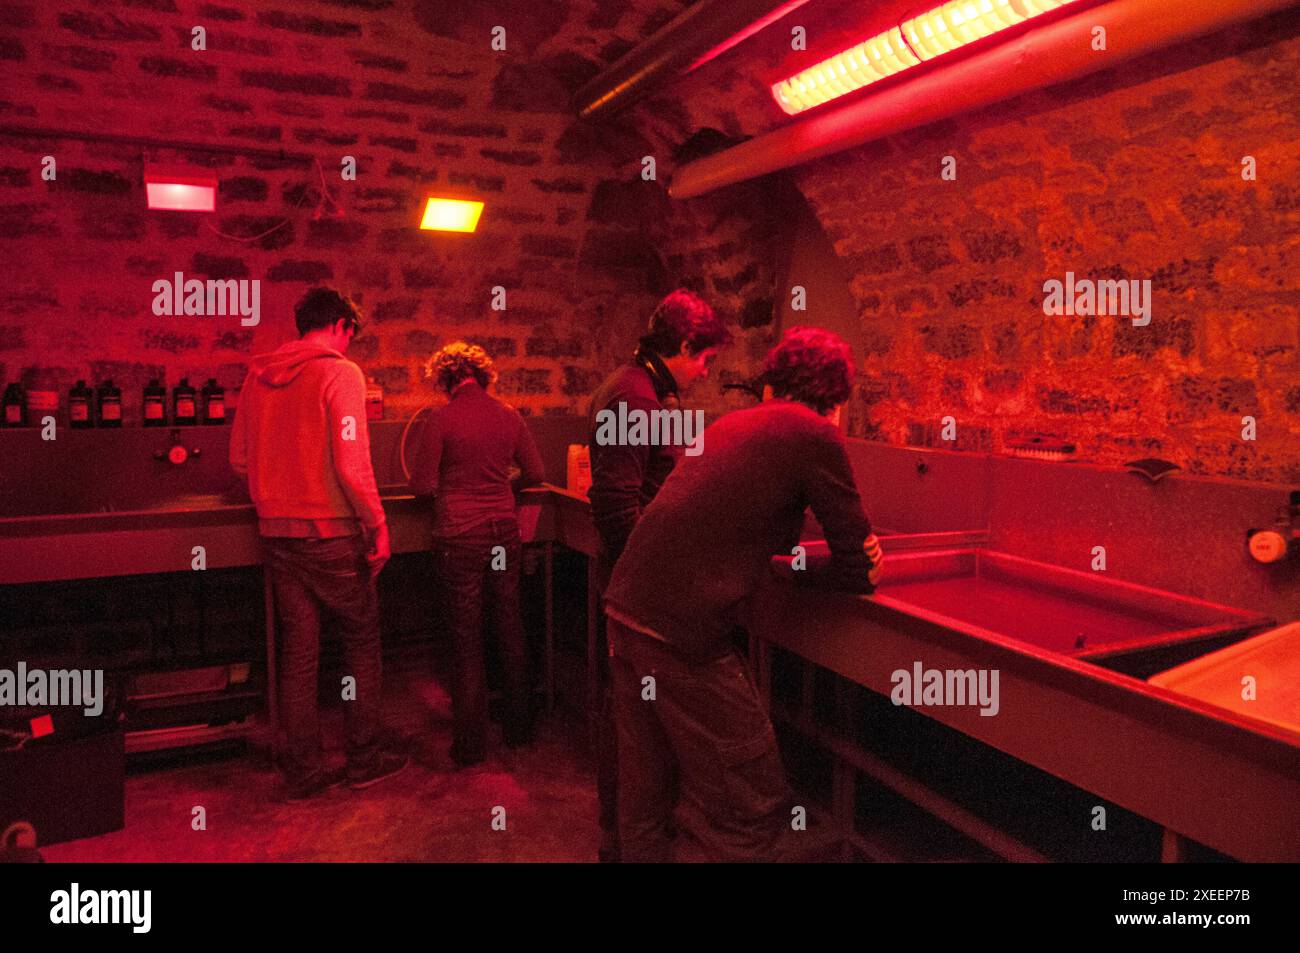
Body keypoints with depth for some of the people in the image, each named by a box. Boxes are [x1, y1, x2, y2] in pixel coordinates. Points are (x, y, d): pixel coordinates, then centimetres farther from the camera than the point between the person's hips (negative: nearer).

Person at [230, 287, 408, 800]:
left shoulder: (258, 375, 9)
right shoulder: (339, 373, -10)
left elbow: (239, 458, 14)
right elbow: (351, 462, -18)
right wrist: (377, 524, -11)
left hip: (276, 531, 6)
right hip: (330, 532, -6)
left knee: (298, 648, 11)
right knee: (362, 639, 10)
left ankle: (304, 769, 18)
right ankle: (363, 757, 17)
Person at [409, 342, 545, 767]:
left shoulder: (441, 420, -9)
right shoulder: (508, 416, 3)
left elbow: (422, 485, -8)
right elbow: (534, 472, 11)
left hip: (461, 537, -4)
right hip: (505, 533, 4)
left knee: (468, 643, 4)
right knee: (510, 632, 15)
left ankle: (471, 744, 13)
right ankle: (519, 727, 28)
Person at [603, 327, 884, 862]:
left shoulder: (733, 423, 16)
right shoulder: (815, 436, -6)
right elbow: (860, 572, -1)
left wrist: (782, 556, 14)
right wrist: (807, 571, 16)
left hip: (627, 606, 9)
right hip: (683, 631, -8)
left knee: (646, 795, 22)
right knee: (750, 813, 4)